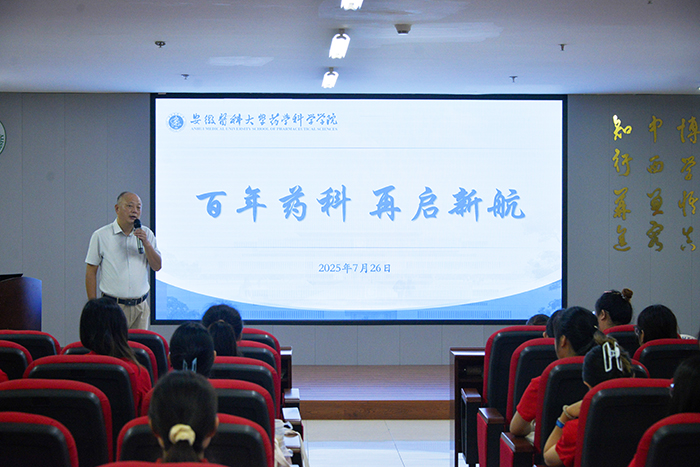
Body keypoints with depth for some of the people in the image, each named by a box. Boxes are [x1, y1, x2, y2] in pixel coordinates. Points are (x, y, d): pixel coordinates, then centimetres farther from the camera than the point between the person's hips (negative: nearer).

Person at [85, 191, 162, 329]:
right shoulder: (101, 235, 0)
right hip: (112, 306, -3)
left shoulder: (147, 234, 9)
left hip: (140, 307, 3)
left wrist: (146, 243, -12)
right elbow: (91, 272, 3)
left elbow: (157, 266, 3)